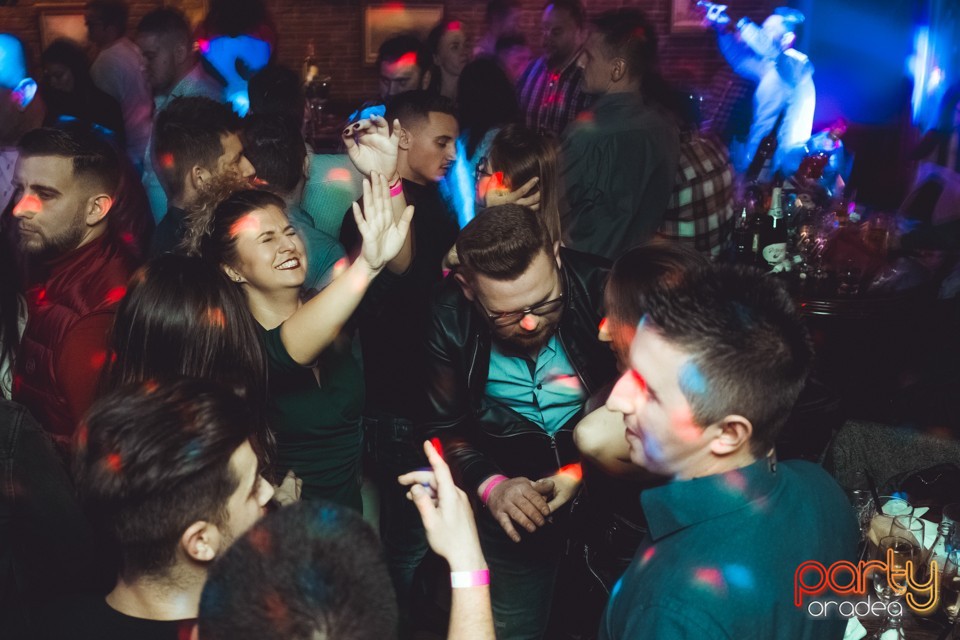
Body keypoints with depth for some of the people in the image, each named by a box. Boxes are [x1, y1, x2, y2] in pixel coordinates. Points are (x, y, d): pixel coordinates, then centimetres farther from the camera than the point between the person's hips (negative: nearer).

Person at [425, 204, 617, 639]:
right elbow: (444, 428, -4)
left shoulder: (601, 289, -19)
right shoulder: (448, 317, -12)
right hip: (514, 498, 1)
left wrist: (586, 472, -23)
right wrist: (490, 484, -20)